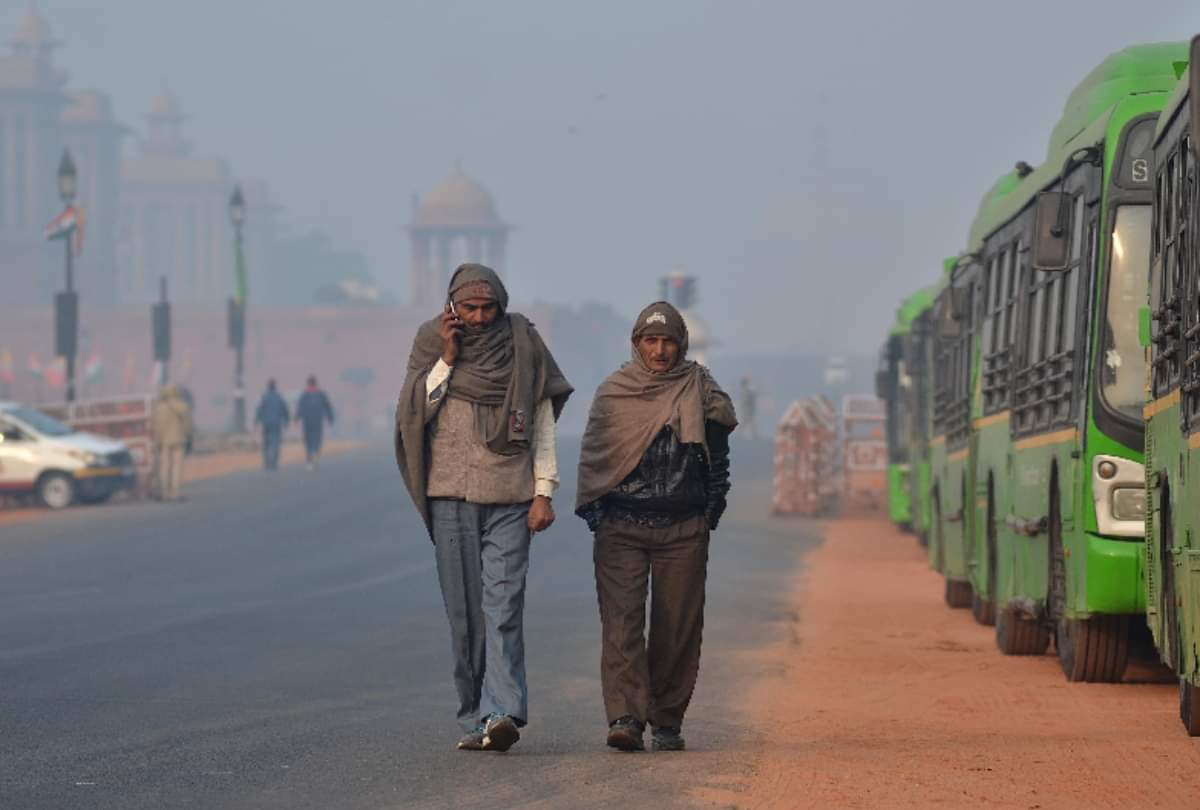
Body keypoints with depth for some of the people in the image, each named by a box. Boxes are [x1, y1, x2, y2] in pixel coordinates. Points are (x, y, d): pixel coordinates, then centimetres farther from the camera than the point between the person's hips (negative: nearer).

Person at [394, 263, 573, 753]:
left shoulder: (522, 343, 4)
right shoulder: (432, 342, 6)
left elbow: (543, 420, 6)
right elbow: (415, 412, -2)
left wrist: (544, 491, 0)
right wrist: (446, 359, -10)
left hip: (509, 495, -1)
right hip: (451, 495, 2)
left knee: (503, 605, -13)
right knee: (463, 611, 1)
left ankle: (501, 713, -22)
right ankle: (474, 718, 6)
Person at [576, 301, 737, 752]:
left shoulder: (700, 391, 7)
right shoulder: (613, 393, 7)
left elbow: (717, 456, 11)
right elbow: (592, 457, 13)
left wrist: (711, 512, 5)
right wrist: (594, 512, 5)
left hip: (683, 530, 0)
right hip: (621, 525, 0)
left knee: (678, 627, 0)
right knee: (621, 622, -13)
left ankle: (667, 721, 10)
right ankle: (625, 716, -20)